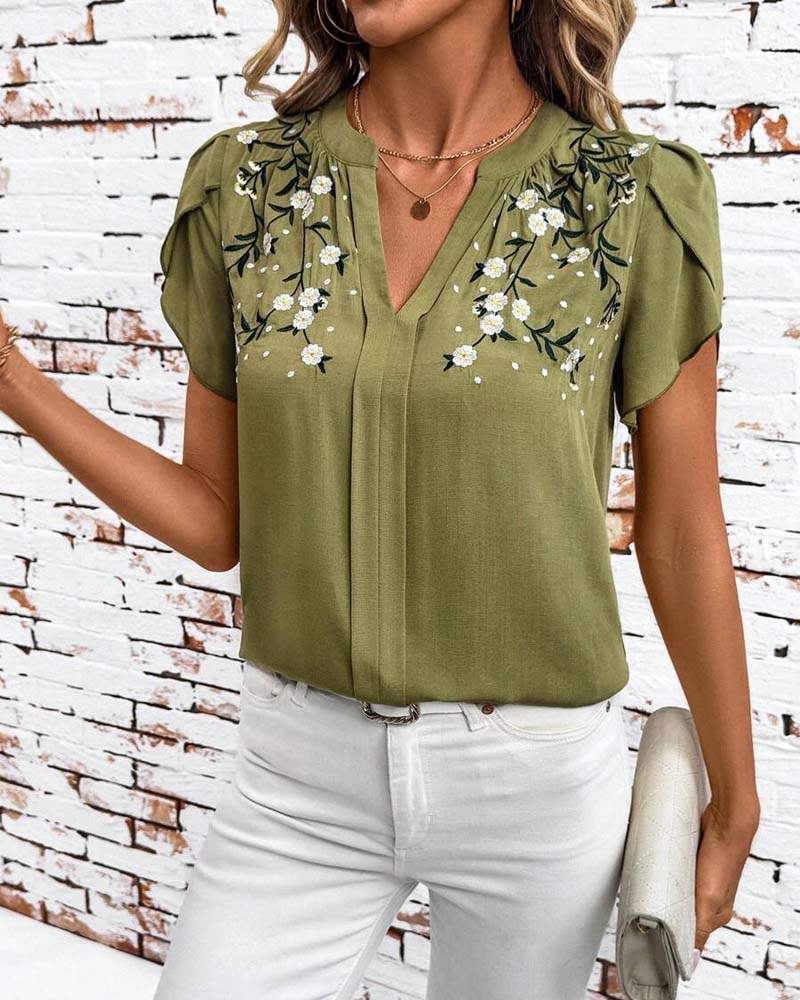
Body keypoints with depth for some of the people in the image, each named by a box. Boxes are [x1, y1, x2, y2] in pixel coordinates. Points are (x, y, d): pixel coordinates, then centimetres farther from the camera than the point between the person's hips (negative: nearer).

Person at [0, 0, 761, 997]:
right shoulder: (241, 186, -4)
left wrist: (735, 804, 5)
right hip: (299, 773, 2)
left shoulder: (638, 201, -10)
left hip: (538, 779, -1)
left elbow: (683, 535, -3)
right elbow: (217, 521, 1)